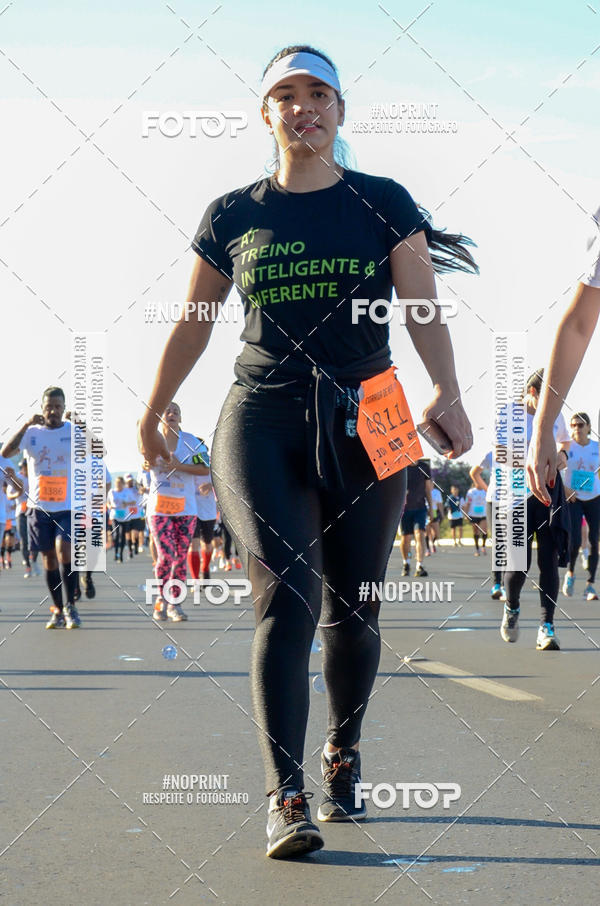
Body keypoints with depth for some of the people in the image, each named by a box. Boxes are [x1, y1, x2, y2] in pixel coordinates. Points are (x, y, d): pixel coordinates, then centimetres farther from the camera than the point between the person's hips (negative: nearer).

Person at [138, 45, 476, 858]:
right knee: (285, 594, -16)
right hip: (261, 422, 0)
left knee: (350, 611, 4)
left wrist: (448, 391, -18)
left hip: (364, 424, 1)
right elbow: (193, 324, 18)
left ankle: (343, 755, 30)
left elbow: (423, 309, -1)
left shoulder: (384, 204, 8)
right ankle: (285, 798, -18)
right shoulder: (232, 216, 10)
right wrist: (152, 415, 23)